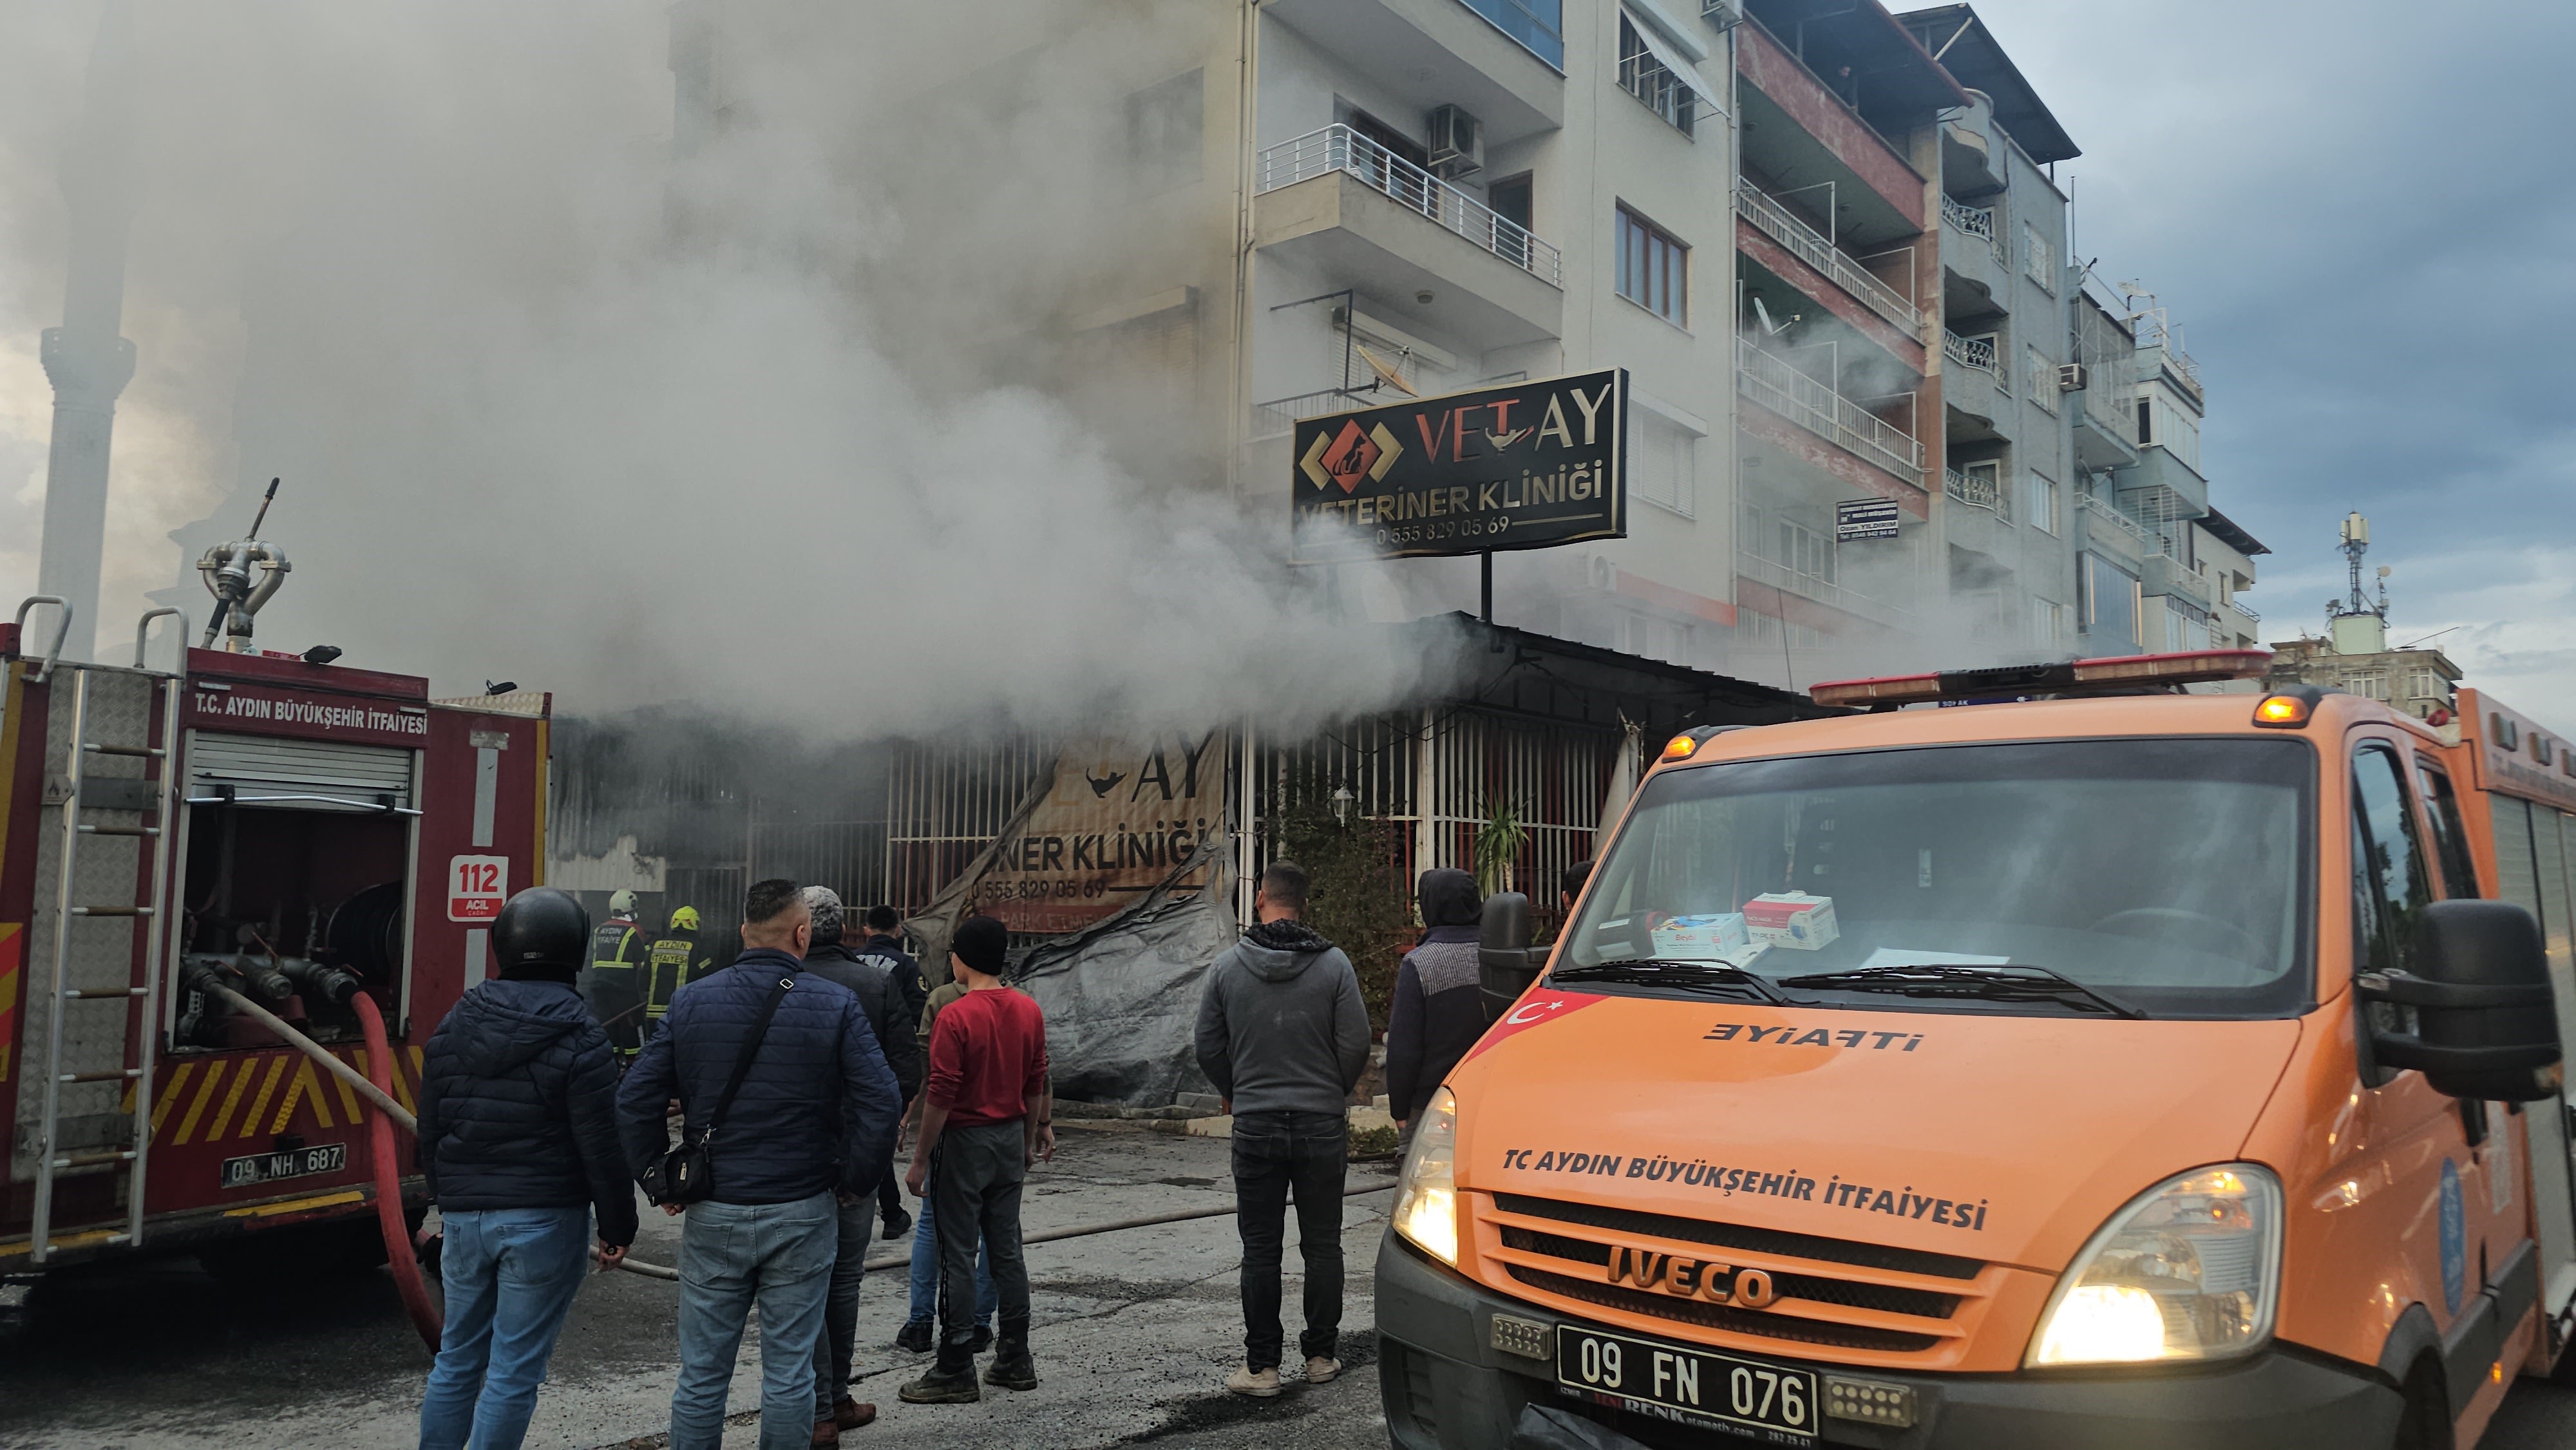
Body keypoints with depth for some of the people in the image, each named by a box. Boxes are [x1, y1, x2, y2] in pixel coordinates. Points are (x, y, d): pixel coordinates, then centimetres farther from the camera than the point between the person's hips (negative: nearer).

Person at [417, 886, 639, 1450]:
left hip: (464, 1215, 5)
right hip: (544, 1219, -5)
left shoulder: (455, 1026, 4)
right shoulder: (580, 1039, -13)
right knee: (514, 1371, 3)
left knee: (457, 1357, 18)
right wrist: (618, 1227, -2)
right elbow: (601, 1149, -13)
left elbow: (430, 1130, 11)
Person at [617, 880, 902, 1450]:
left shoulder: (692, 1002, -1)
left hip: (713, 1215, 2)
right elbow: (883, 1102, -13)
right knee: (788, 1372, 8)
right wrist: (855, 1181, 0)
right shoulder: (836, 1005, -8)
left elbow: (634, 1100, -2)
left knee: (701, 1373, 12)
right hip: (801, 1216, -2)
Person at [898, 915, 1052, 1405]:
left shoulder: (955, 1016, -17)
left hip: (964, 1141, -6)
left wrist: (920, 1160, -10)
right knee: (1007, 1249, 13)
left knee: (957, 1256, 1)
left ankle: (956, 1371, 7)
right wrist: (1029, 1139, 20)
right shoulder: (1029, 1010, 3)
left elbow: (940, 1095, -16)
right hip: (1011, 1137, 6)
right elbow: (1036, 1084, 9)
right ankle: (1015, 1360, 19)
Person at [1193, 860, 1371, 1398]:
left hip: (1255, 1126, 0)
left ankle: (1261, 1365, 9)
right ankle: (1320, 1354, 18)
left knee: (1260, 1250, 7)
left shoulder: (1228, 965, -3)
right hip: (1322, 1126, 0)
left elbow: (1209, 1048, 3)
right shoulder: (1334, 964, -6)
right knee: (1322, 1245, 11)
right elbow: (1356, 1044, -5)